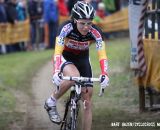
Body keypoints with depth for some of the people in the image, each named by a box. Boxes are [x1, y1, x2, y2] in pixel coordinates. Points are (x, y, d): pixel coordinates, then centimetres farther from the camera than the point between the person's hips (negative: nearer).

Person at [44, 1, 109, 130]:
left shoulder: (95, 32, -26)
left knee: (87, 101, -5)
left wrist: (104, 74, -50)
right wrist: (56, 72, -54)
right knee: (74, 76, -36)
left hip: (82, 59, 3)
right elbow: (57, 52, -38)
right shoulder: (67, 28, -31)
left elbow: (102, 55, -32)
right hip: (65, 57, -3)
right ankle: (51, 103, -15)